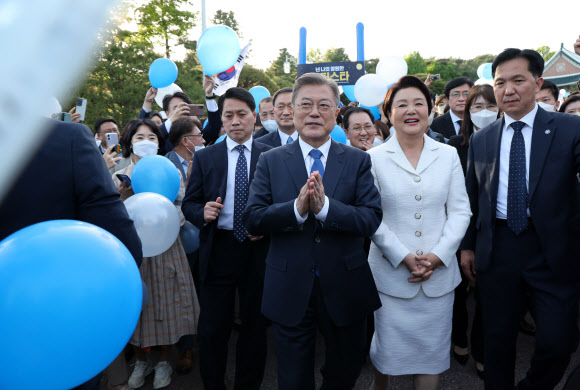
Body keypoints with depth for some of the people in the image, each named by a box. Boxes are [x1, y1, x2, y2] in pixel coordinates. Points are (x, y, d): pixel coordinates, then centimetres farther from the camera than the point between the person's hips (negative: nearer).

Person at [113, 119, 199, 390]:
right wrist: (122, 196, -14)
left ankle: (164, 361, 27)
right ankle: (141, 361, 31)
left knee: (165, 303, 5)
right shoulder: (119, 177, 6)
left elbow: (183, 209, 0)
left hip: (165, 248, -1)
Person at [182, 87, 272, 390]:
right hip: (218, 250, 1)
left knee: (254, 325, 14)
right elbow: (189, 203, 6)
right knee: (212, 327, 10)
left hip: (259, 249, 0)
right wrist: (203, 212, -15)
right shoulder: (204, 157, 5)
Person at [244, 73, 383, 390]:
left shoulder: (358, 161, -2)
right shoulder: (270, 161, -1)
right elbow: (251, 219, -10)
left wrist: (325, 206, -28)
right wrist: (297, 208, -26)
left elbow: (372, 219, -13)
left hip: (345, 290, 1)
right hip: (289, 292, 0)